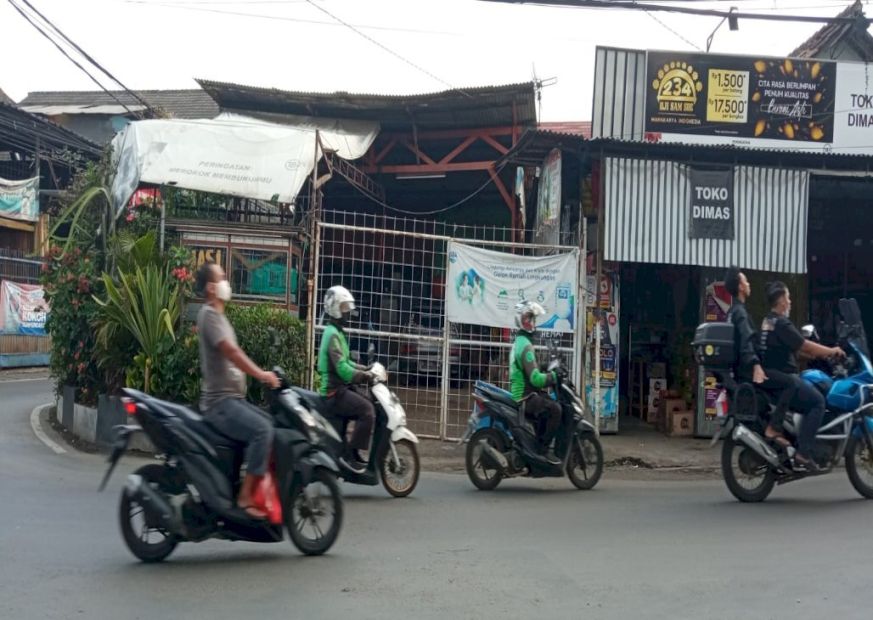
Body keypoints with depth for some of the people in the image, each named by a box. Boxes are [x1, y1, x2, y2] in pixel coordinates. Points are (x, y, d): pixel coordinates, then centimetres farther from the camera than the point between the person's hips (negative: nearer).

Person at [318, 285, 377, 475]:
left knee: (365, 410, 13)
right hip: (335, 392, -11)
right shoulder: (332, 334, -15)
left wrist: (366, 369, 11)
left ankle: (354, 454, 17)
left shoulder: (337, 332, 19)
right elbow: (341, 368, -24)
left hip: (340, 389, 11)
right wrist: (366, 376, -23)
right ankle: (349, 453, -19)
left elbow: (345, 362, 24)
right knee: (367, 410, -23)